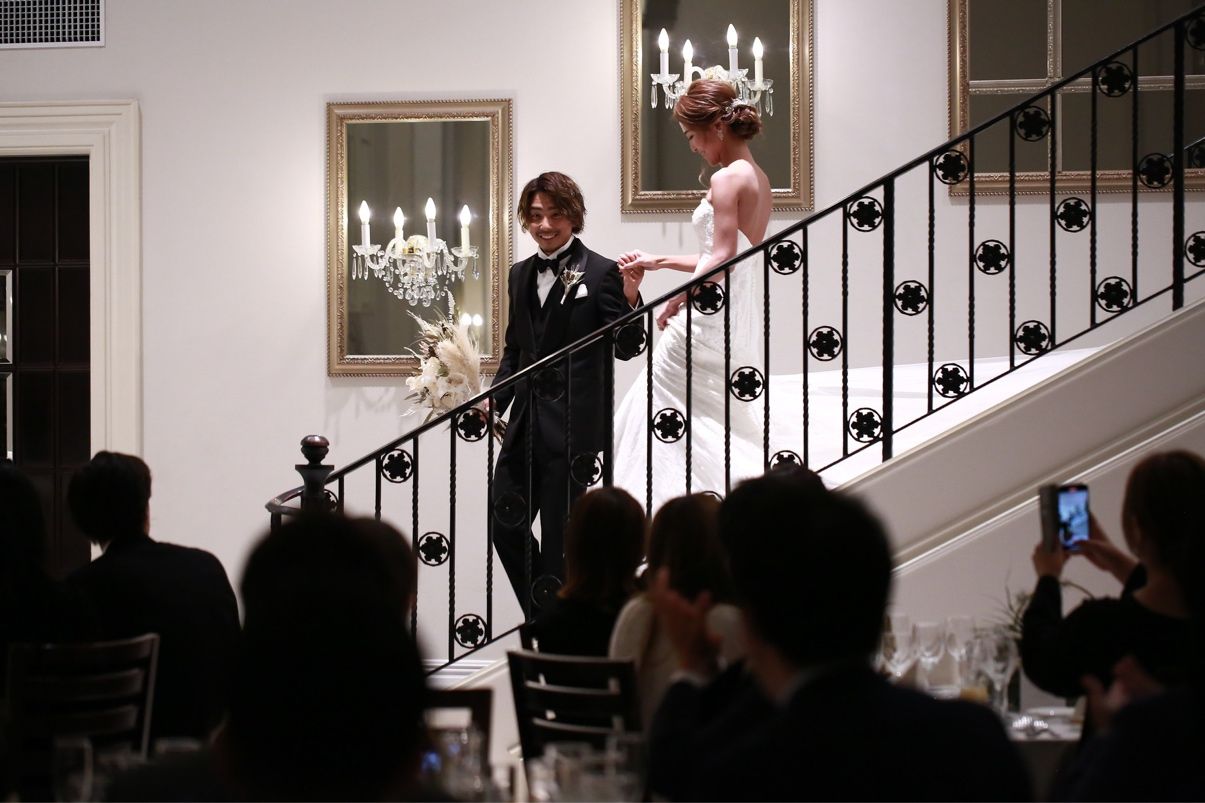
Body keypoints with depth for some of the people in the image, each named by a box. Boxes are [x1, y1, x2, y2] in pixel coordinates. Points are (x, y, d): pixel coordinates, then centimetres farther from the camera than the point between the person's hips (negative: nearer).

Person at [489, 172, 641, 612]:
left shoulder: (600, 273, -6)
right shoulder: (521, 274, 13)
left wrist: (630, 299, -27)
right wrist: (496, 399, 8)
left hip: (572, 426, -6)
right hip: (526, 422, 6)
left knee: (558, 535, 0)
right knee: (505, 523, 7)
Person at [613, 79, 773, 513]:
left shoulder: (727, 179, -13)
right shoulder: (759, 180, 15)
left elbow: (722, 257, -20)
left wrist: (678, 301, -18)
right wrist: (659, 262, 23)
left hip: (709, 315, -10)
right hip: (739, 318, 10)